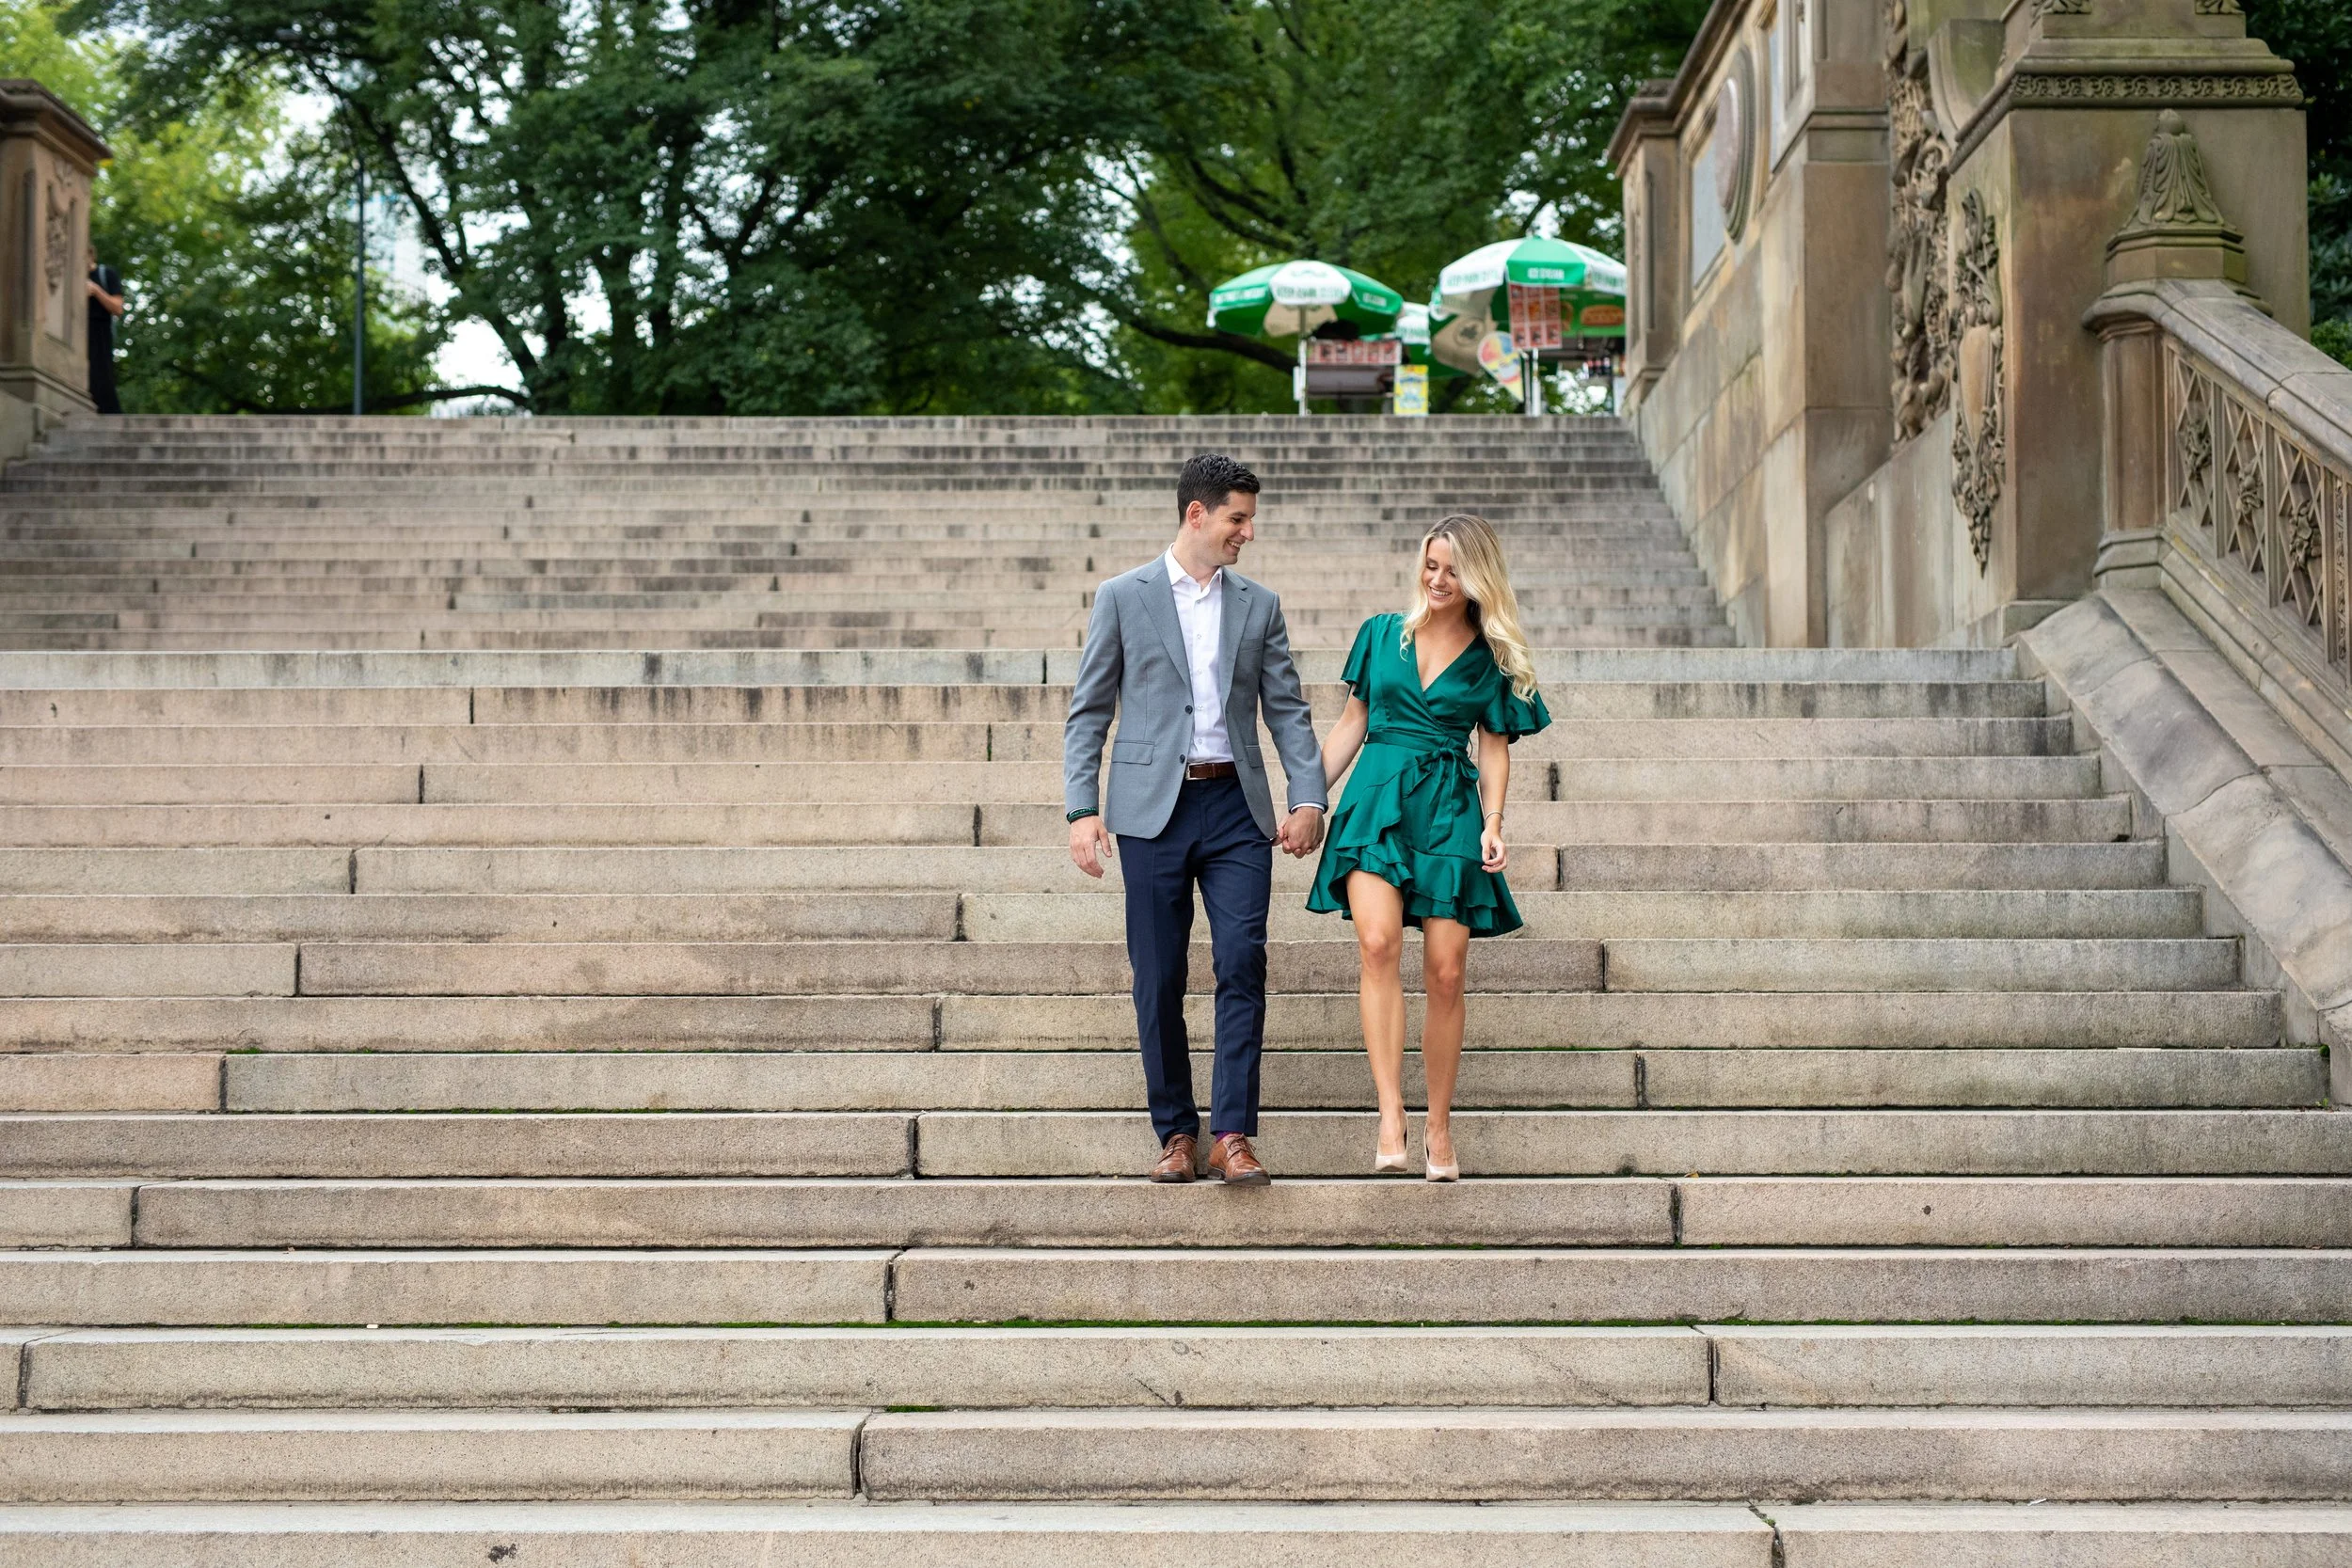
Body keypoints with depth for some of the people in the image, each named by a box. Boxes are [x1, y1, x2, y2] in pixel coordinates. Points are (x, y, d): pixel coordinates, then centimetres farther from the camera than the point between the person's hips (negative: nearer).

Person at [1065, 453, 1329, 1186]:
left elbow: (1287, 709, 11)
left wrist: (1309, 797, -2)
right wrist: (1082, 809, -6)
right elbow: (1088, 712, 3)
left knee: (1242, 964, -9)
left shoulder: (1259, 606, 12)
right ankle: (1176, 1132, 13)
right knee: (1159, 980, 2)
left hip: (1235, 805, 2)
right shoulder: (1123, 597, 4)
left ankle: (1231, 1134, -6)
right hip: (1154, 807, -2)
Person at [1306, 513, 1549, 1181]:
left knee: (1445, 973, -4)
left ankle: (1439, 1127, 10)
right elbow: (1352, 724, 15)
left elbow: (1494, 748, 9)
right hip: (1376, 800, 0)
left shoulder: (1491, 659, 9)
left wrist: (1492, 823, -6)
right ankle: (1391, 1116, -26)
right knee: (1378, 941, -23)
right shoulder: (1381, 635, 11)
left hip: (1450, 811, 0)